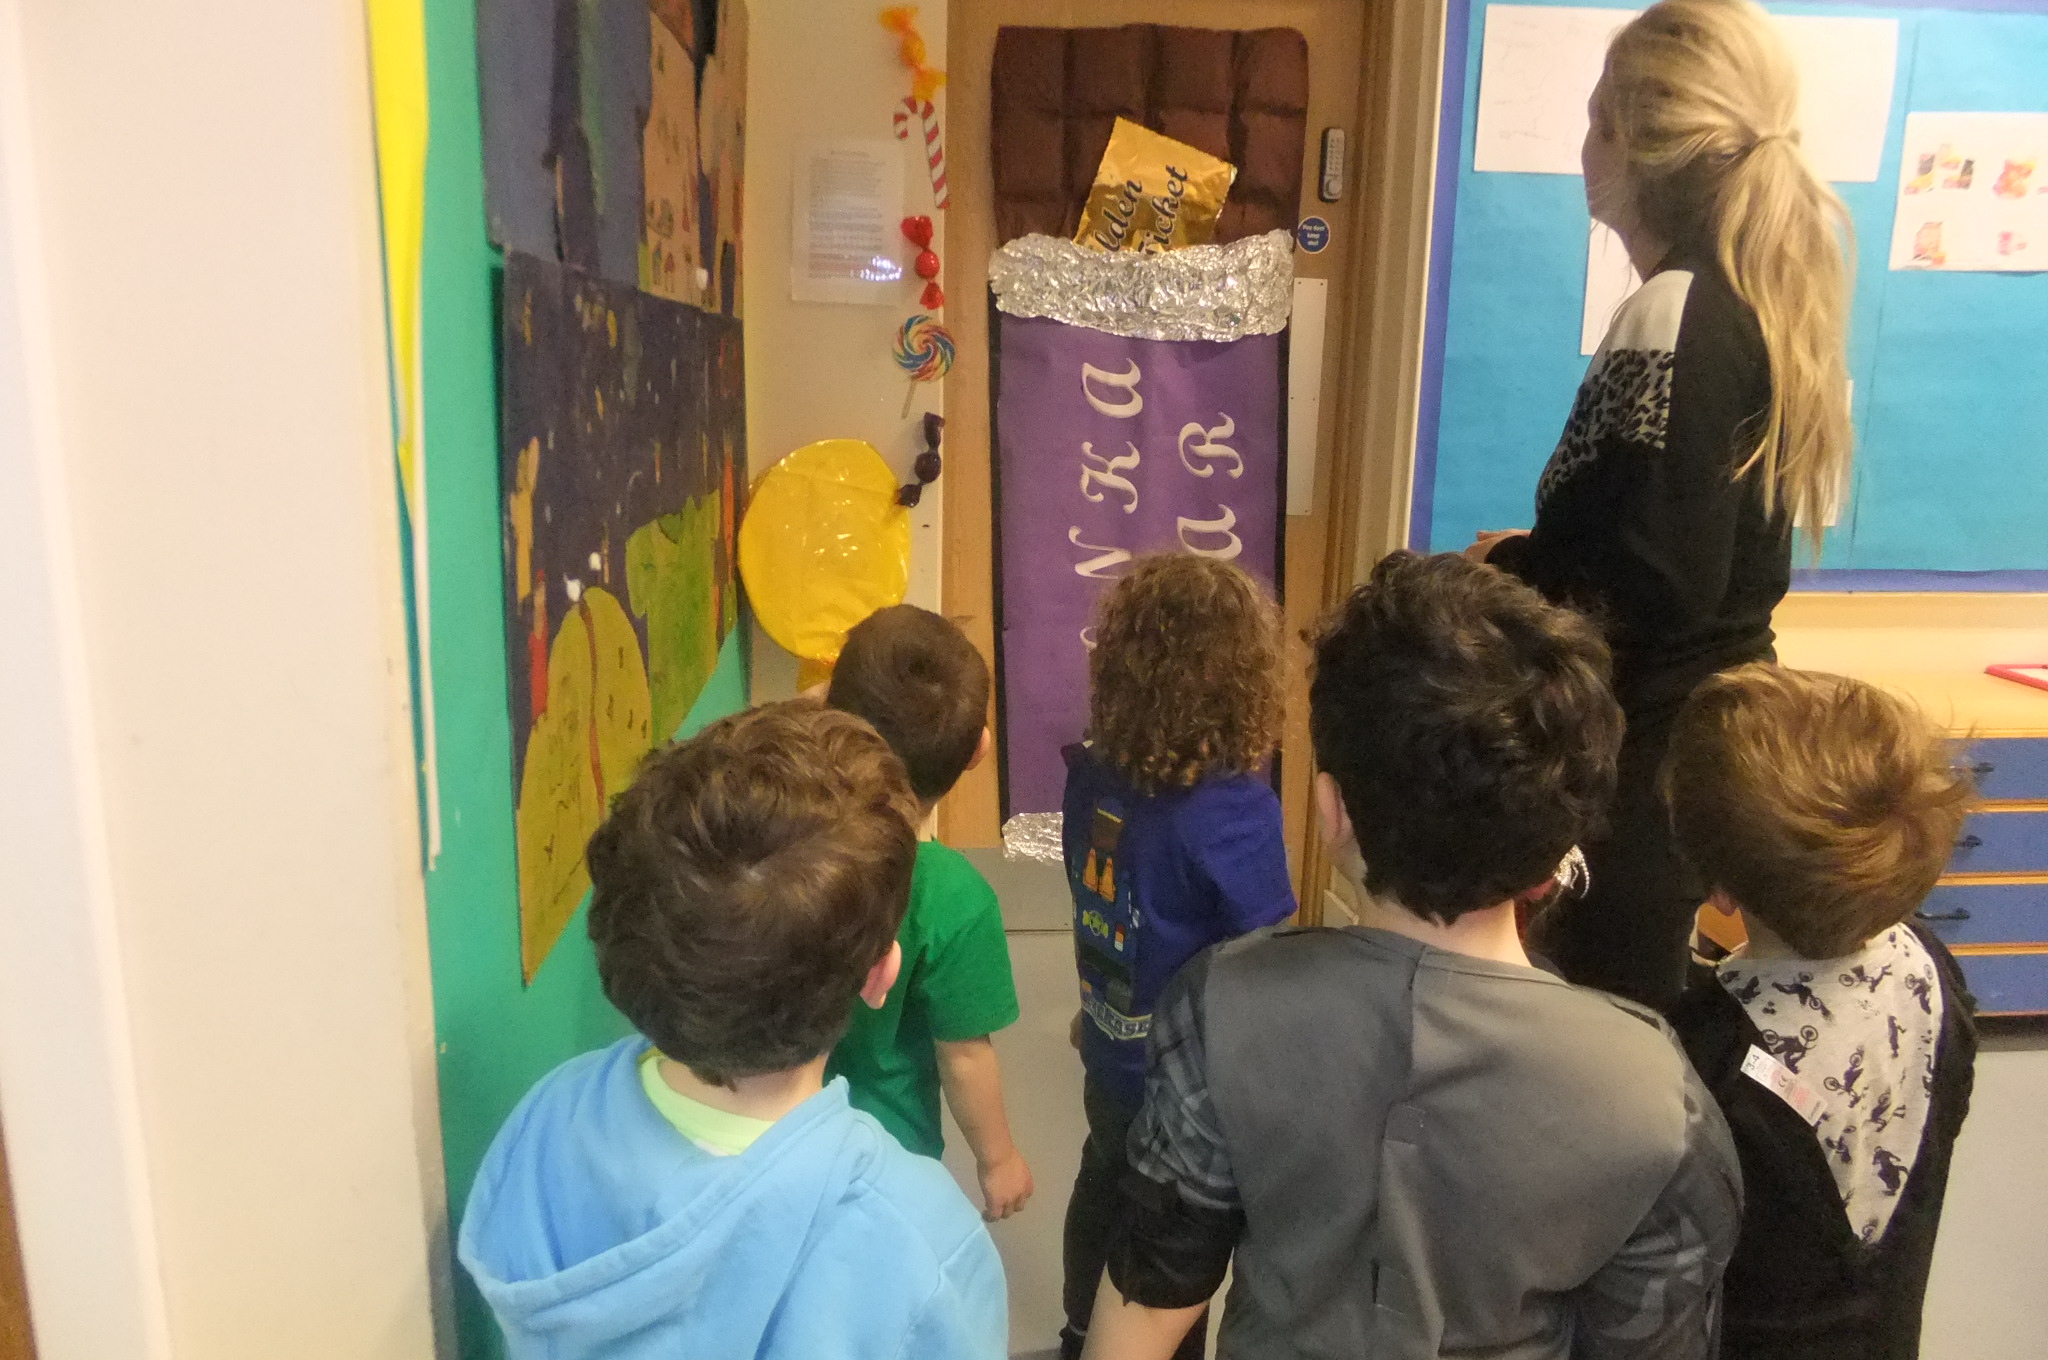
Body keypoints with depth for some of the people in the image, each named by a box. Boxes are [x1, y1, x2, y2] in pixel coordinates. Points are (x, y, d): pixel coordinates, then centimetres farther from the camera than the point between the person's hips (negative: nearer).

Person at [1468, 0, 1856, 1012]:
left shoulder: (1673, 318, -22)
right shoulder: (1760, 295, 6)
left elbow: (1659, 582, -25)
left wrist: (1513, 572, -9)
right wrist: (1540, 557, 8)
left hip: (1651, 735, -9)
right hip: (1719, 718, 9)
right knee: (1638, 1009, 25)